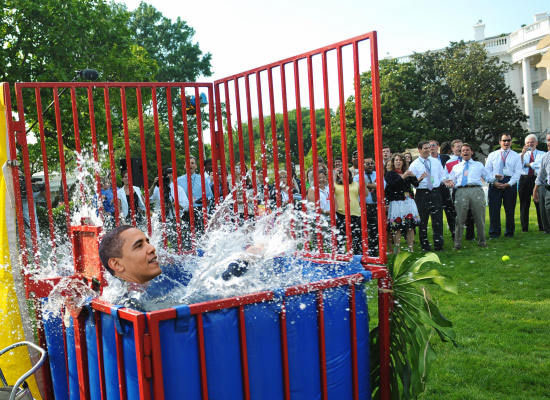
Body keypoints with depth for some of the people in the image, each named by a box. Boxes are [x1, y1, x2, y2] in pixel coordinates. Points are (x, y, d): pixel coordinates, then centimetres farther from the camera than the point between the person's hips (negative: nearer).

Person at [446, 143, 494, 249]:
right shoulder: (456, 167, 26)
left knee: (480, 218, 0)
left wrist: (496, 177, 5)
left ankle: (482, 241, 13)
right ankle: (457, 243, 4)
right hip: (461, 192, 0)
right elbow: (451, 180, 19)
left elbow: (488, 177, 21)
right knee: (460, 219, -2)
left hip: (476, 191, 0)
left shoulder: (479, 165, 25)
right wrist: (451, 183, 0)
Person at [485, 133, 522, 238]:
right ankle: (494, 232, 5)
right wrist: (494, 182, -9)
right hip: (495, 184, 0)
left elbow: (517, 173, 0)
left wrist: (508, 184, -12)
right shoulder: (492, 155, 11)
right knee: (494, 209, -3)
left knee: (510, 209, 5)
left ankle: (510, 232, 16)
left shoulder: (516, 156, 8)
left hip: (510, 184, 0)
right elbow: (487, 171, 5)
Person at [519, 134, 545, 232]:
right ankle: (524, 228, 7)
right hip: (524, 180, 2)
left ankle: (542, 228, 2)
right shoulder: (522, 155, 18)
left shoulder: (542, 154, 13)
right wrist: (523, 153, -12)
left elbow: (541, 164, -7)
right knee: (524, 205, 2)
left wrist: (528, 164, -5)